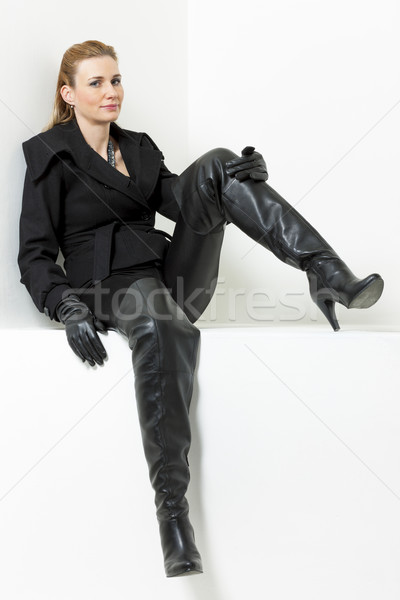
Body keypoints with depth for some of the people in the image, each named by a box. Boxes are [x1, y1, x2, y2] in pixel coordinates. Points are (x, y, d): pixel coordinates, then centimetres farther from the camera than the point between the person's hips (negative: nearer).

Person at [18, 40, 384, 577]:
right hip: (112, 285, -6)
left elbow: (178, 197, 5)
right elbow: (35, 254, -3)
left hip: (171, 271, 6)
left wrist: (238, 174, -16)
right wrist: (68, 307, -23)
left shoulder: (138, 148, 23)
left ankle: (328, 275, -30)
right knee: (164, 326, -44)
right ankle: (172, 505, -47)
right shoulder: (51, 156, 4)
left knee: (214, 166, -16)